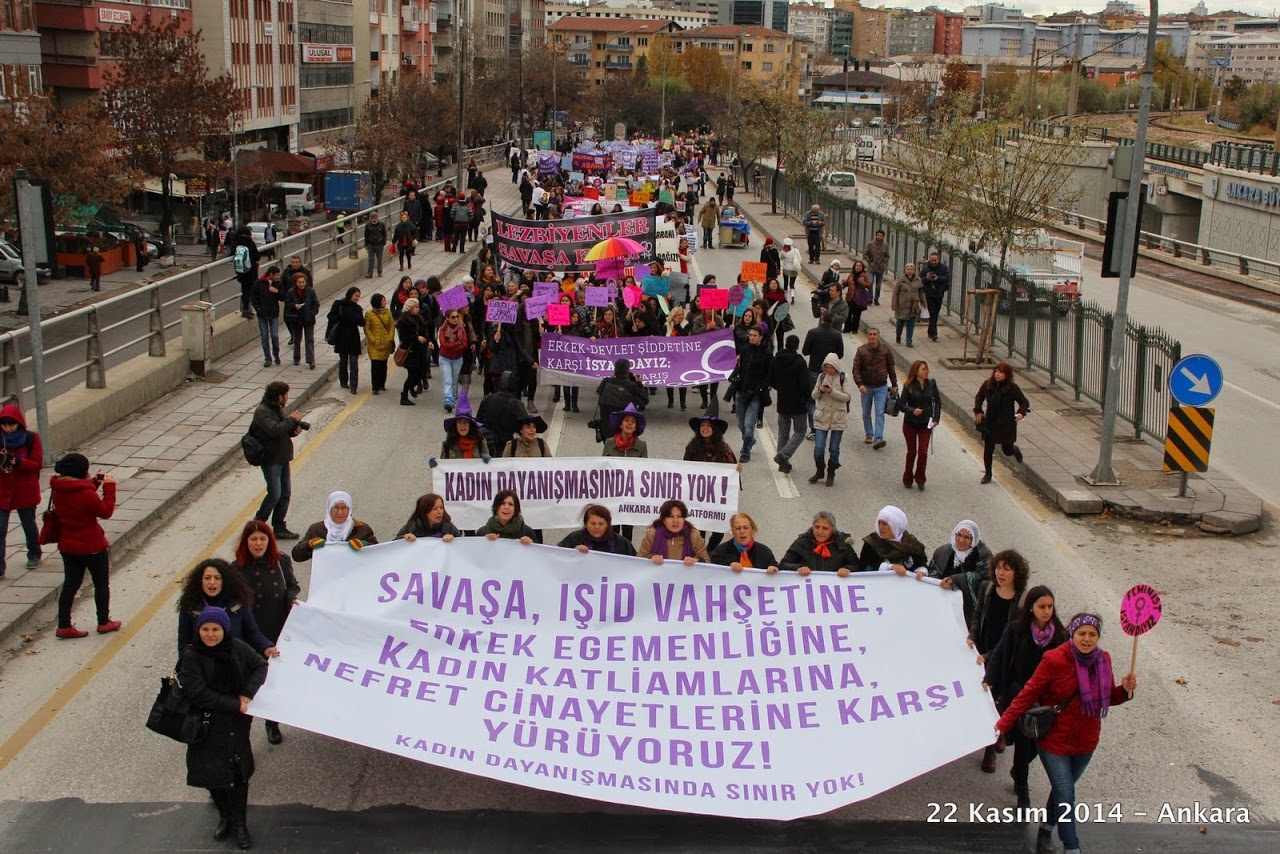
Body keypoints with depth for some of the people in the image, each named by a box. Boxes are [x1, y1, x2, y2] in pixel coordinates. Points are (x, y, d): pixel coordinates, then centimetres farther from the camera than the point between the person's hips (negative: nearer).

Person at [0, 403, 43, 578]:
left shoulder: (32, 439, -10)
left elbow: (38, 464, -13)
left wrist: (17, 461, -28)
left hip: (25, 491, -1)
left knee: (29, 525, 18)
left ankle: (34, 555, 42)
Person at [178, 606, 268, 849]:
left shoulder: (238, 648, -7)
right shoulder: (192, 656, -14)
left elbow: (260, 666, 4)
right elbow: (197, 692, -18)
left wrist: (248, 694, -12)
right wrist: (234, 705, -17)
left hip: (236, 724, 1)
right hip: (206, 726, -1)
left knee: (238, 773, 6)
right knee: (211, 773, 8)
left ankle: (239, 823, 23)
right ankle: (225, 817, 33)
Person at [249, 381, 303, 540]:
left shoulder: (277, 409, 13)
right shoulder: (262, 412, -17)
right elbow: (274, 430, -32)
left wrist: (294, 430, -3)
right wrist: (291, 420, -21)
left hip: (282, 458, 9)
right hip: (271, 459, -9)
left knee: (285, 494, 9)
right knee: (275, 495, -8)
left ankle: (279, 527, 18)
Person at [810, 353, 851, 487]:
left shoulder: (843, 378, -4)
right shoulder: (821, 377, 3)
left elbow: (847, 397, -8)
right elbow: (813, 395, 7)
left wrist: (832, 391, -21)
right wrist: (819, 390, -15)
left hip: (838, 418, -2)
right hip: (822, 417, 2)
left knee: (834, 448, 6)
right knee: (818, 448, -3)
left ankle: (831, 474, 20)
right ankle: (819, 471, 18)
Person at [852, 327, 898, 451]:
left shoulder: (886, 351, -2)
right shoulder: (861, 351, -7)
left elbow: (891, 369, 8)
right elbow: (856, 369, -9)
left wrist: (894, 385, 9)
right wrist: (859, 384, -23)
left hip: (881, 387, -1)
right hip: (866, 387, 1)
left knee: (879, 413, -10)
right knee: (866, 413, 12)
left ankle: (878, 438, -15)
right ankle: (869, 435, 30)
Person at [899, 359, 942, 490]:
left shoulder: (931, 384, -4)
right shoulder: (909, 386, -13)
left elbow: (938, 402, 6)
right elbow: (901, 404, -14)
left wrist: (936, 419, -2)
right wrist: (913, 410, -31)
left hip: (926, 424, 2)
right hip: (910, 424, -2)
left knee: (923, 452, -2)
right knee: (911, 452, 10)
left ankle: (920, 479, 15)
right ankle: (907, 479, 27)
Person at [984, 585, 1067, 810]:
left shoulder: (1059, 634, -5)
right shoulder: (1016, 630, -10)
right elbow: (998, 656, -4)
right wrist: (990, 682, -13)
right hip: (1018, 693, -2)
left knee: (1038, 741, 9)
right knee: (1022, 739, -2)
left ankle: (1018, 772, 39)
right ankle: (1021, 787, 18)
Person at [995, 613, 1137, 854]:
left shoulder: (1102, 660, -2)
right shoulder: (1055, 660, -20)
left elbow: (1107, 698, 12)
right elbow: (1029, 694, -15)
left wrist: (1124, 690, -9)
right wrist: (1004, 723, -17)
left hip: (1085, 742, 5)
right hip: (1055, 741, -5)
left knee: (1063, 790, 20)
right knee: (1066, 796, -6)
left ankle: (1046, 830, 43)